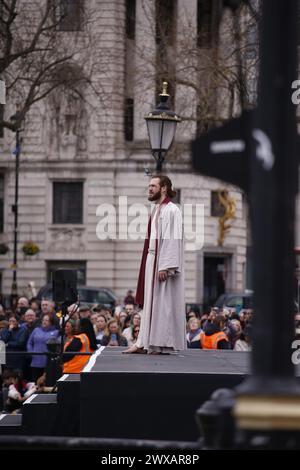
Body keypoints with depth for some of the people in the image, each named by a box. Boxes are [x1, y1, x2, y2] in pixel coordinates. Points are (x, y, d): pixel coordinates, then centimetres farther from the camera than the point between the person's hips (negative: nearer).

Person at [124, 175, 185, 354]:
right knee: (150, 303, 8)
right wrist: (150, 264, 16)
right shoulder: (156, 210, 17)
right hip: (151, 260, 9)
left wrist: (165, 267, -23)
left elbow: (173, 240, -18)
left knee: (163, 303, -6)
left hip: (164, 262, -9)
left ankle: (162, 345, -4)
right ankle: (144, 343, 9)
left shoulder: (171, 210, -11)